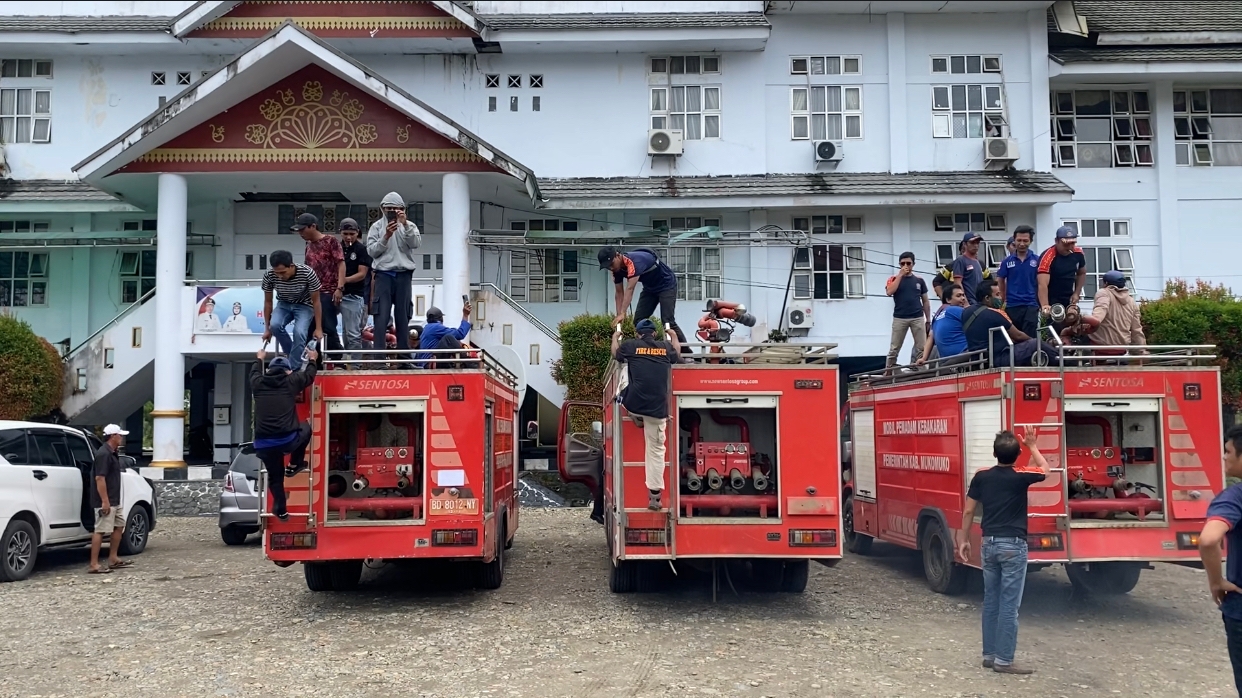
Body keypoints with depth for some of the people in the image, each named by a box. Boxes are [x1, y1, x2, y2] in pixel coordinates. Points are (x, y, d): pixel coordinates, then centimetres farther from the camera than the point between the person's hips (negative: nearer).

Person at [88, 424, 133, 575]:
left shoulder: (112, 453, 14)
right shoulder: (103, 454, -17)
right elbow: (99, 478, -23)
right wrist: (105, 501, -25)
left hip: (114, 501, 11)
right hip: (105, 502, -11)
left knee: (119, 525, 17)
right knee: (100, 531, -9)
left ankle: (113, 559, 24)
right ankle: (94, 565, -8)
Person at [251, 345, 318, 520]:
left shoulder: (258, 384, 13)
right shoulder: (291, 381, 5)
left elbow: (254, 373, 38)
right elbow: (309, 375, 25)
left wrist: (259, 359, 57)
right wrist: (312, 360, 45)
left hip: (263, 444, 3)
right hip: (288, 440, -3)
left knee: (275, 476, 20)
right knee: (305, 428, 30)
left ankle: (280, 510, 20)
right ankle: (294, 465, 31)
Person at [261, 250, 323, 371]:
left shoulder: (307, 273, -31)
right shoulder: (269, 275, -24)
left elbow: (316, 301, -17)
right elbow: (268, 302, -7)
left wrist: (318, 328, -15)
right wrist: (267, 328, -2)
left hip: (304, 306, -2)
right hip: (284, 305, 2)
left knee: (299, 333, -29)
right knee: (275, 325, -28)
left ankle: (293, 369, -15)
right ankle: (295, 356, -7)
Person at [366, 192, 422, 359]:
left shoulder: (409, 226, 9)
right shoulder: (376, 226, 7)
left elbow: (416, 243, -8)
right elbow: (371, 251, -1)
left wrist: (405, 224, -19)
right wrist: (385, 237, -14)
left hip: (403, 274, 1)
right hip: (383, 274, -1)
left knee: (403, 314, 4)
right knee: (381, 315, -7)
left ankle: (403, 351, 8)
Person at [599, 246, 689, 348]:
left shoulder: (634, 261, -35)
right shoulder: (617, 269, -10)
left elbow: (630, 289, -42)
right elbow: (619, 293, -5)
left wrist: (622, 313, -47)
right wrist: (619, 316, -13)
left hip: (667, 285, -8)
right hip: (649, 288, 8)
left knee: (667, 321, -15)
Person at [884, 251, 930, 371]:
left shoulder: (919, 280, 10)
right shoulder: (894, 278, 4)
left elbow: (925, 301, 13)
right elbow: (889, 292, -17)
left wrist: (928, 320, 9)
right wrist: (900, 275, -12)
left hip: (918, 318, 2)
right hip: (899, 318, -2)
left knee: (922, 347, -1)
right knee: (894, 349, 1)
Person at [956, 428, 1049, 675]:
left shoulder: (981, 477, 0)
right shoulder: (1020, 477, -9)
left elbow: (968, 511, 4)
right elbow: (1045, 469, 13)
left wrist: (963, 539, 15)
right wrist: (1032, 446, 26)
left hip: (989, 544, 5)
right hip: (1013, 545, -5)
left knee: (991, 602, 12)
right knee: (1009, 605, -2)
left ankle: (989, 655, 18)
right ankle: (1004, 660, 0)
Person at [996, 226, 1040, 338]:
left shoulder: (1036, 261, 1)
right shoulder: (1007, 261, 3)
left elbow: (1041, 283, 6)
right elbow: (1000, 281, 14)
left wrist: (1041, 302, 1)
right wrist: (1004, 299, 10)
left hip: (1031, 305, -2)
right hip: (1012, 306, 2)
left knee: (1029, 338, -7)